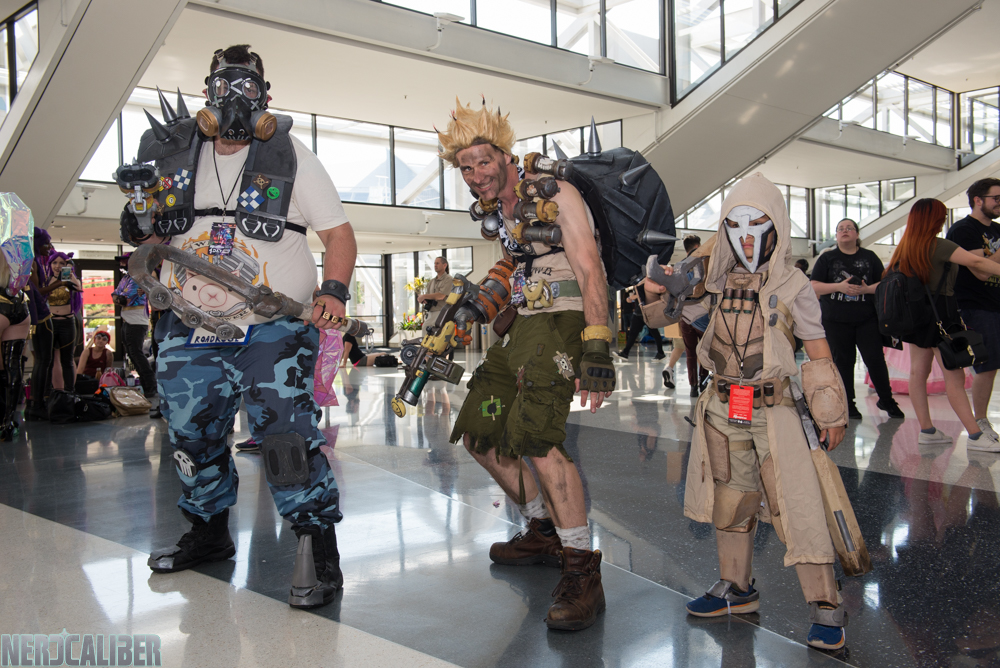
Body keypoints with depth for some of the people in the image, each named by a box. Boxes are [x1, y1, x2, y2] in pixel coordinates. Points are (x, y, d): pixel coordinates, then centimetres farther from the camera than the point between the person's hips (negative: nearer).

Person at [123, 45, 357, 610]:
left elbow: (337, 230, -2)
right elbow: (150, 238, 17)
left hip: (274, 330, -4)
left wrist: (334, 290, -18)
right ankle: (210, 533, 35)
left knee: (286, 436, -12)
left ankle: (321, 552, 1)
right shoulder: (177, 153, 9)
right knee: (194, 436, 13)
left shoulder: (289, 155, 0)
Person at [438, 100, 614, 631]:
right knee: (479, 434, 11)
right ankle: (544, 532, 27)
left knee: (534, 434, -28)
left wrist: (597, 351, -27)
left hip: (561, 324, -9)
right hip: (519, 327, 9)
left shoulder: (554, 194, -10)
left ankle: (582, 573, -20)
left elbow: (590, 272, -19)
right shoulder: (497, 209, 15)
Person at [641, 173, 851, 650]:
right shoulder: (716, 281, 5)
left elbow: (819, 354, 1)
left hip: (773, 409, -4)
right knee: (729, 502, 14)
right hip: (722, 410, 4)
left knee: (794, 505, -8)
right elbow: (666, 318, 15)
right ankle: (736, 589, 30)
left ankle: (825, 607, 4)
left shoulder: (792, 285, -4)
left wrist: (831, 415, 1)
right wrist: (654, 295, -8)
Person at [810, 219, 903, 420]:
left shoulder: (869, 257, 11)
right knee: (843, 361, 4)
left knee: (875, 358, -2)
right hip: (836, 320, -1)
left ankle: (886, 400, 14)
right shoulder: (827, 258, 6)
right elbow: (814, 287, -2)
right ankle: (848, 405, 15)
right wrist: (839, 286, -16)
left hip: (867, 318, 1)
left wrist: (867, 289, -12)